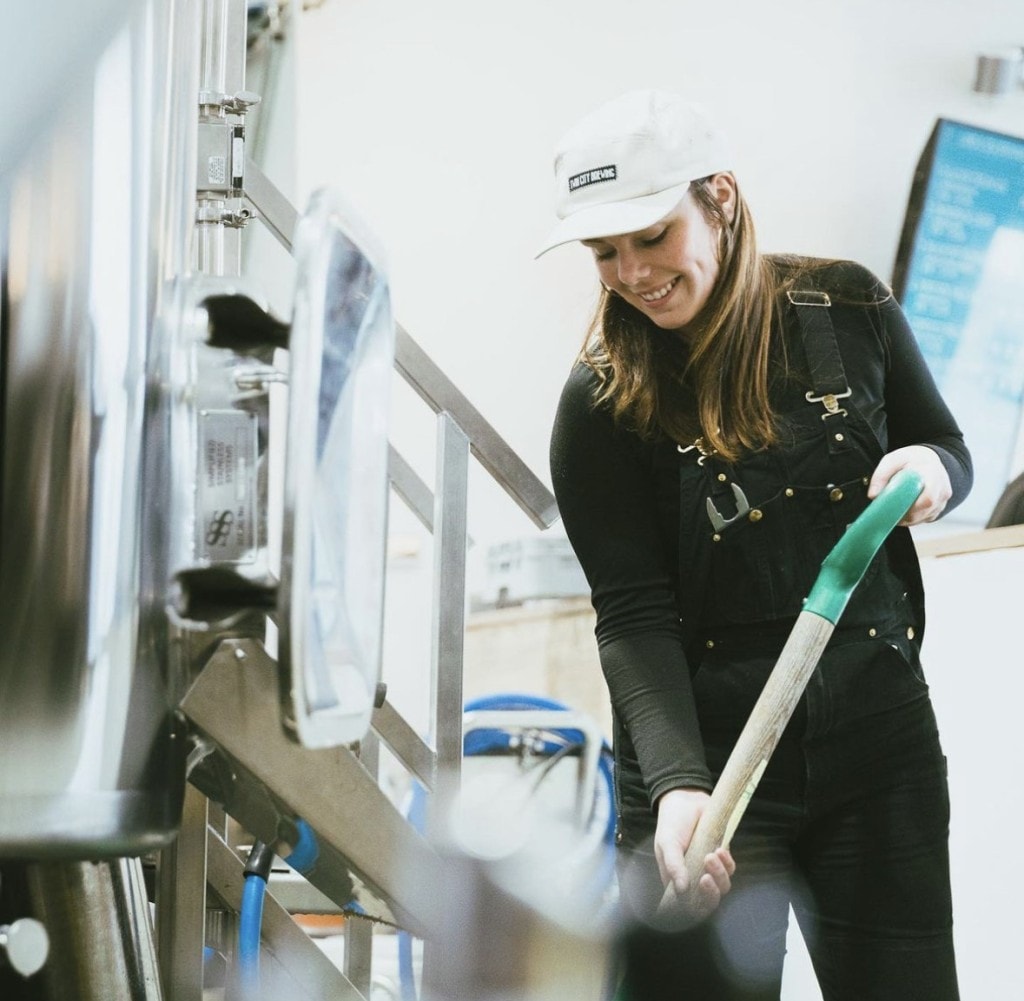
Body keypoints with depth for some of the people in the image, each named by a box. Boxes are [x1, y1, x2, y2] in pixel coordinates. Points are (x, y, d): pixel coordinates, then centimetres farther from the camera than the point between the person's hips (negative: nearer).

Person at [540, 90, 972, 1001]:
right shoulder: (603, 404, -8)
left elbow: (945, 448, 12)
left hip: (878, 738, 2)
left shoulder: (848, 309, -1)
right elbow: (634, 616, -13)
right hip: (706, 754, -2)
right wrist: (676, 784, -27)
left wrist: (933, 473, -12)